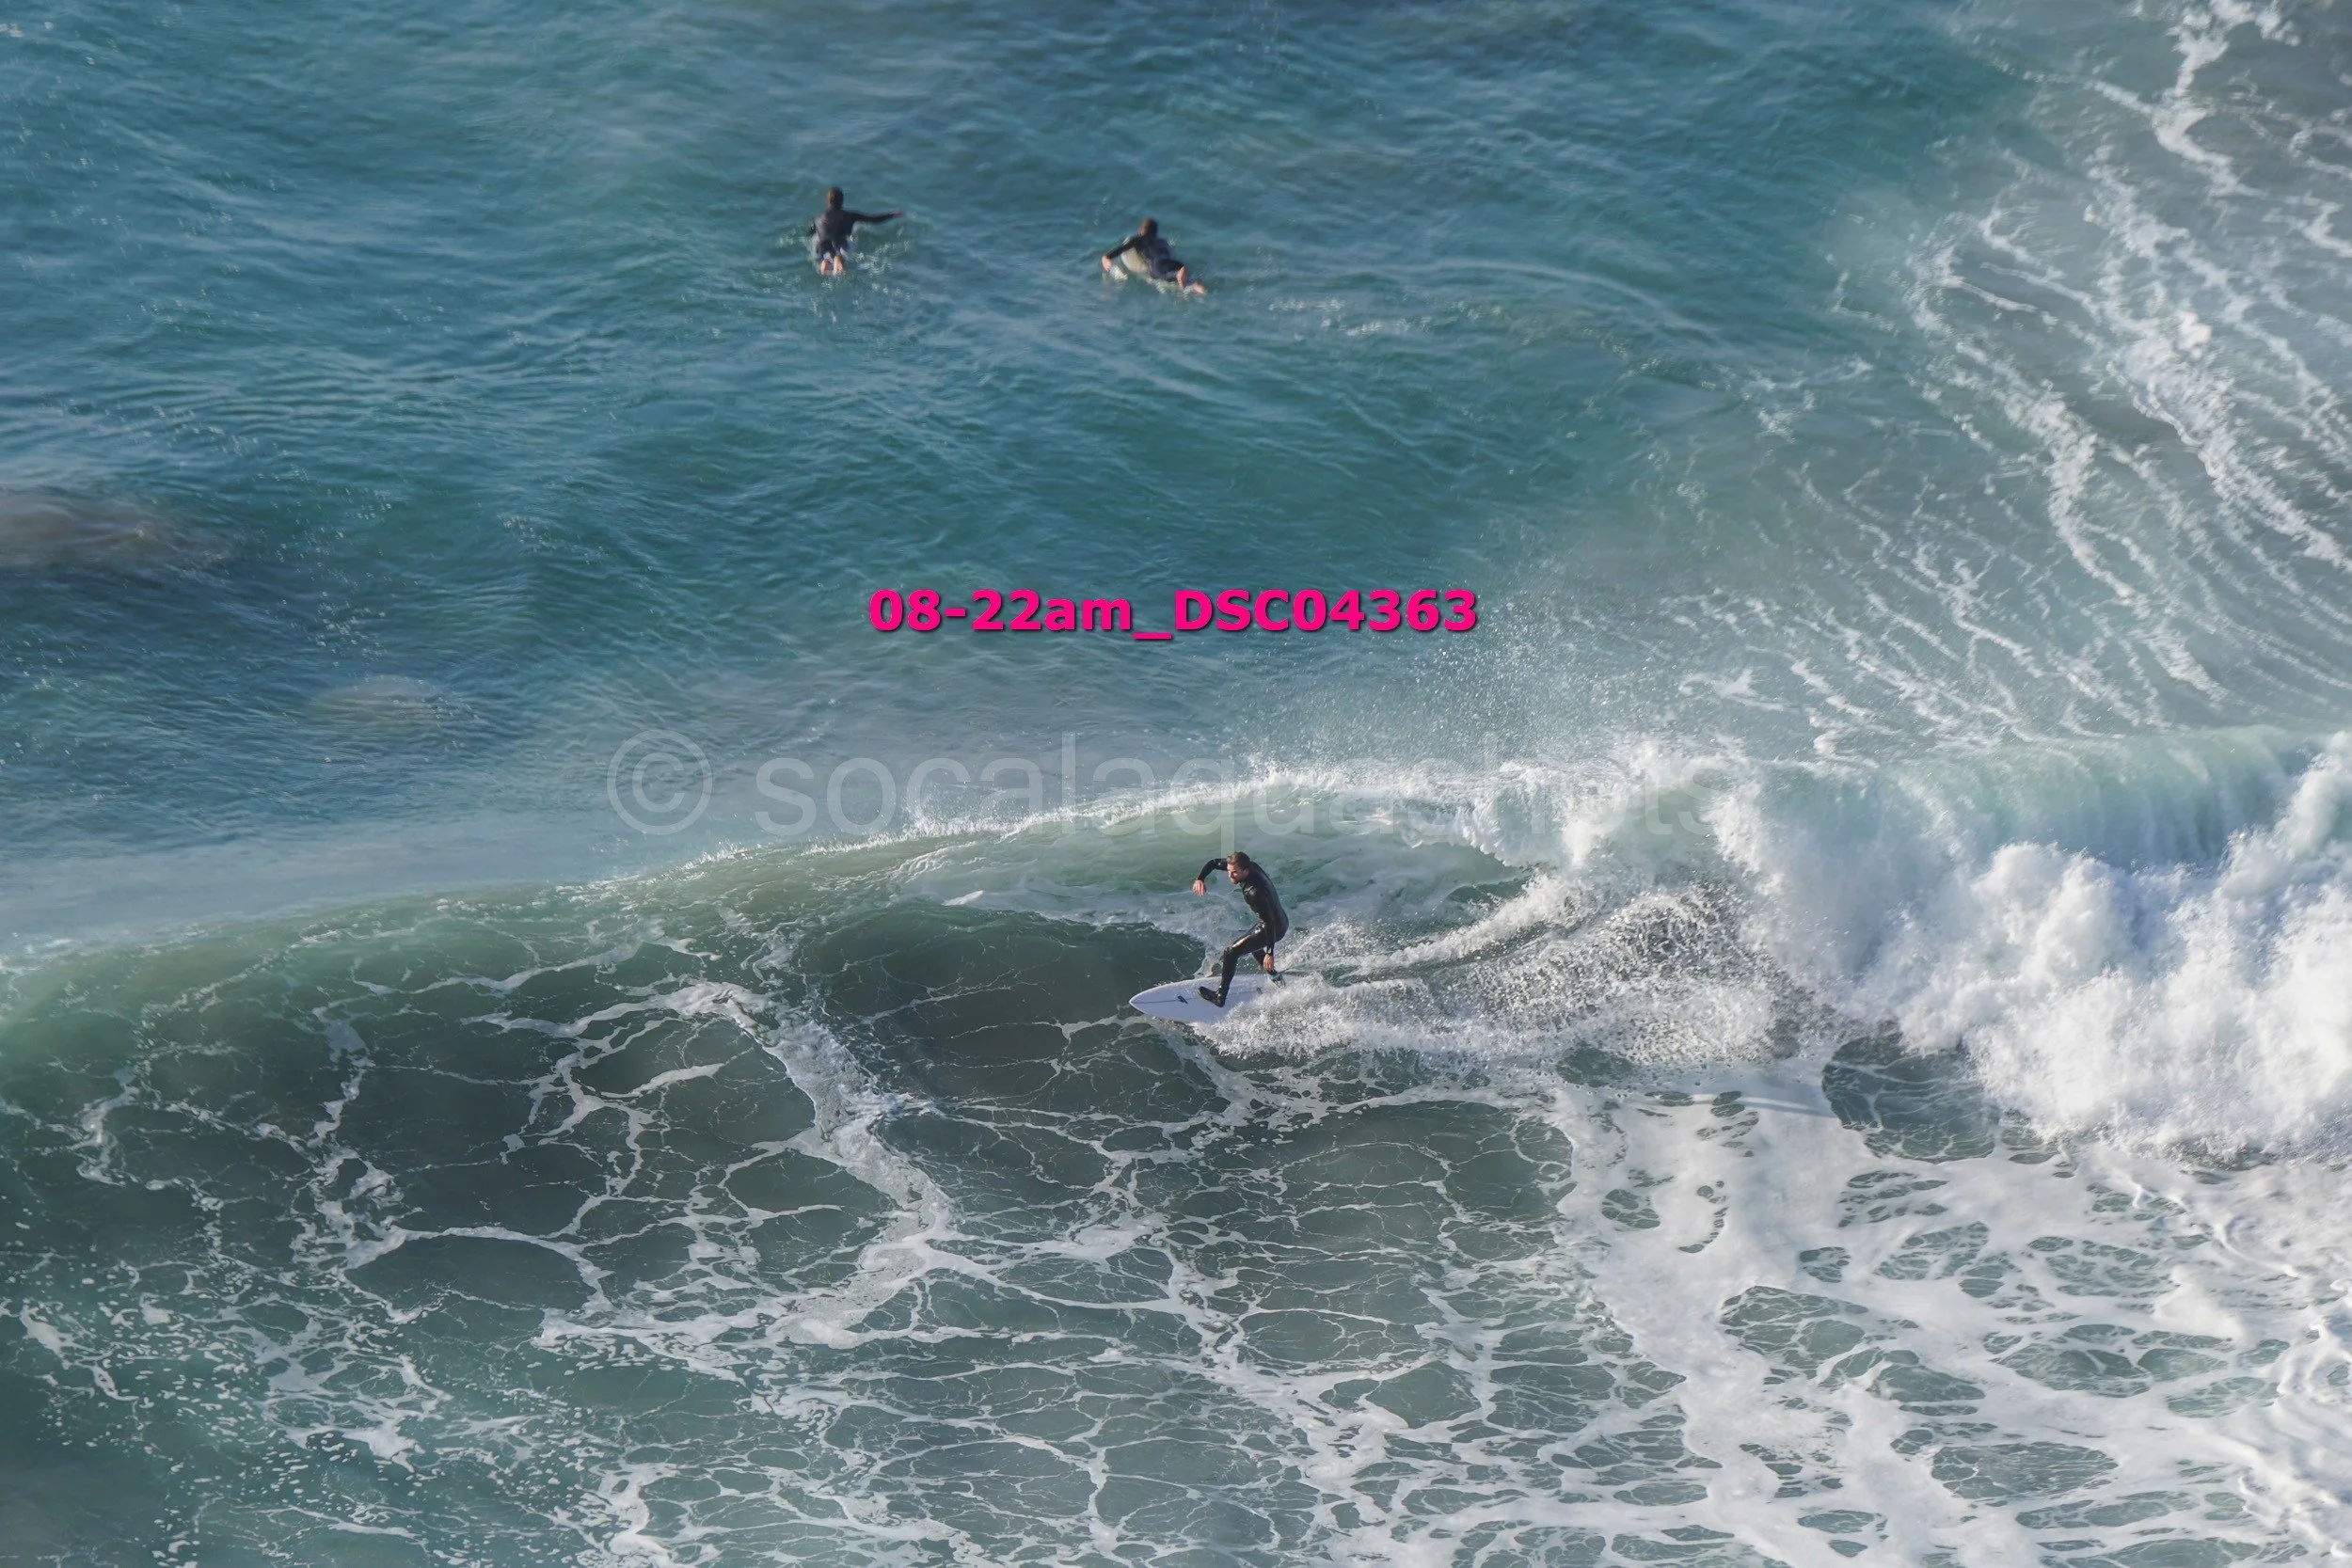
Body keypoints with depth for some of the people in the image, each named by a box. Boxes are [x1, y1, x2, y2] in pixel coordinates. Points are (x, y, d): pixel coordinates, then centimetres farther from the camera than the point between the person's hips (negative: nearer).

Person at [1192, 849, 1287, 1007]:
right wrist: (1200, 879, -20)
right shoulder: (1250, 865, -11)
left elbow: (1270, 923, -33)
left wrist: (1270, 953, -32)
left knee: (1231, 953, -10)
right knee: (1252, 944, 35)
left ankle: (1220, 997, -5)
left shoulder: (1255, 892, -36)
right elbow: (1213, 863, -2)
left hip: (1275, 928, -9)